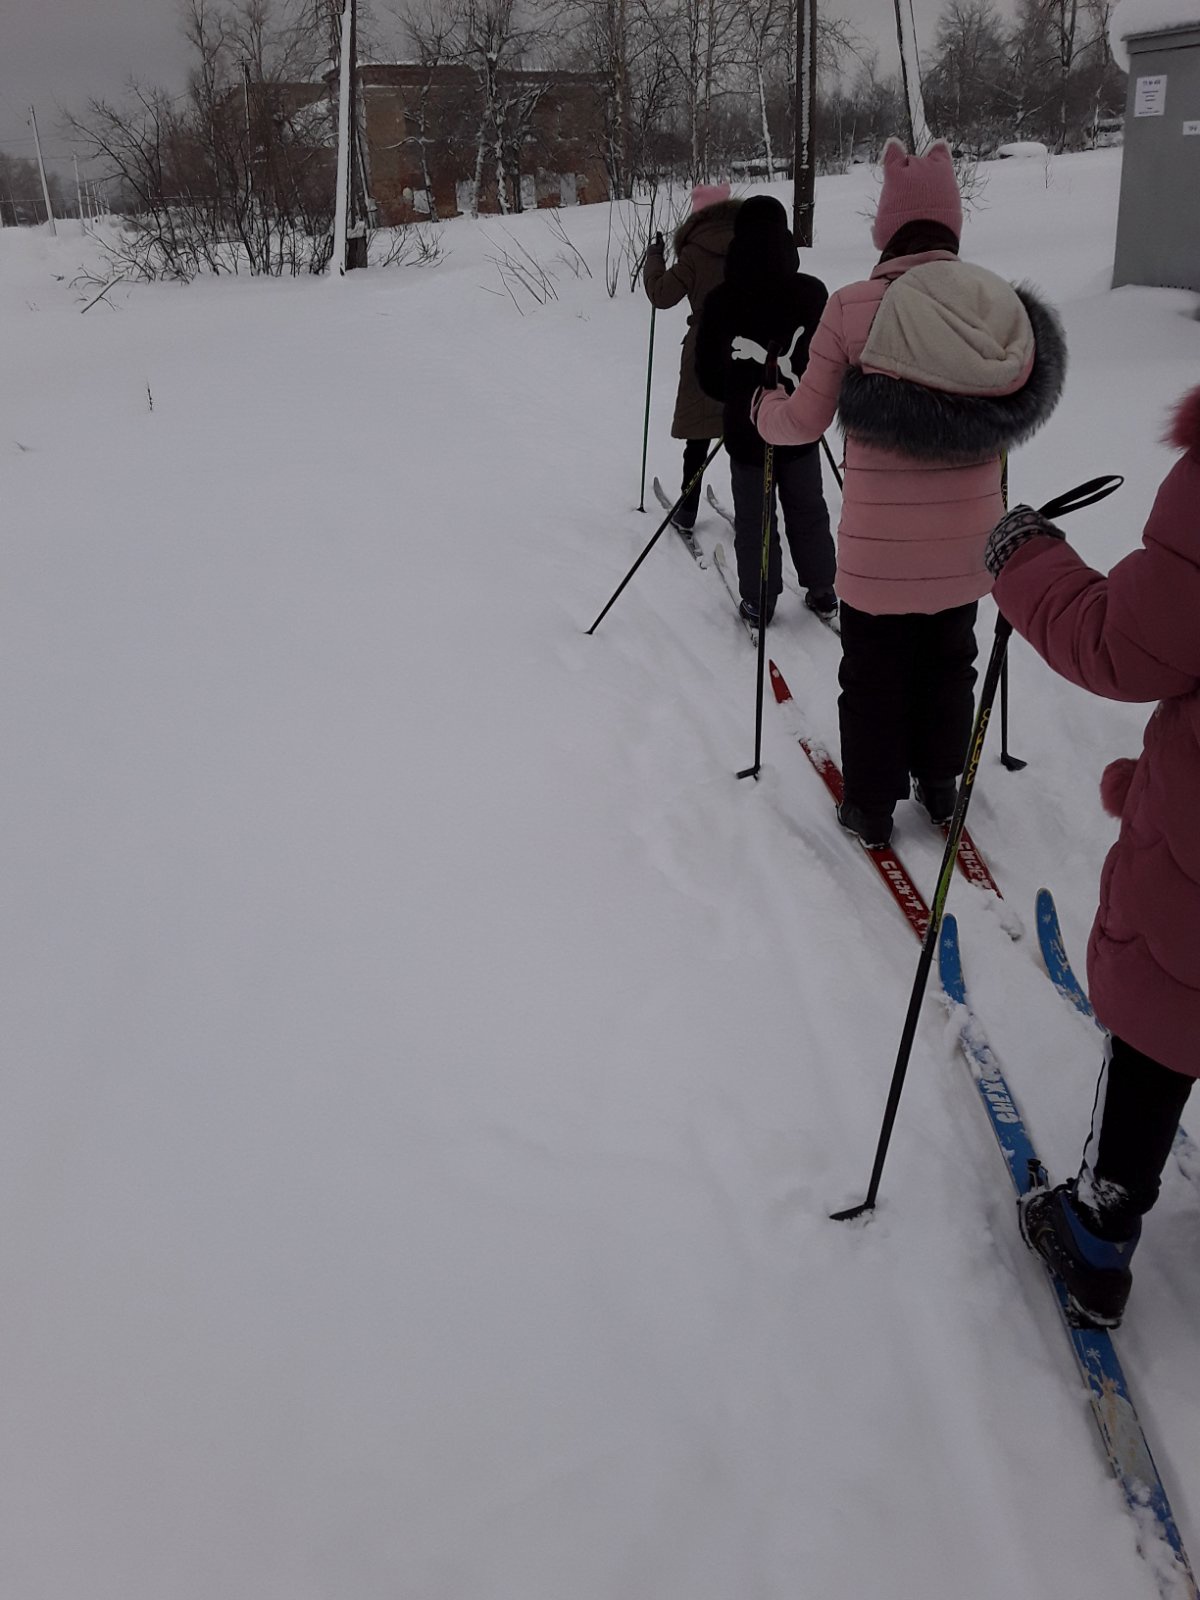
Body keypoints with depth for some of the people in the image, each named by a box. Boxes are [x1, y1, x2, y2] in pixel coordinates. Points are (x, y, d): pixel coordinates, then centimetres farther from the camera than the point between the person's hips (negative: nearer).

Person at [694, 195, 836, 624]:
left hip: (746, 429, -1)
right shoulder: (812, 292, -12)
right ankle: (822, 592, 26)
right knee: (807, 511, 17)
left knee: (754, 518, 11)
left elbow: (709, 377, -6)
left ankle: (758, 602, 18)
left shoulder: (719, 301, -14)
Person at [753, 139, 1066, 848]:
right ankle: (940, 785, 38)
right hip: (967, 542, 3)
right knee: (949, 659, 22)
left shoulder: (853, 309, -15)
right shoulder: (1006, 308, -5)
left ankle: (873, 806, 25)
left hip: (879, 545, -3)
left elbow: (806, 421, -8)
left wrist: (765, 409, 13)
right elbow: (1016, 416, 6)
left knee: (874, 672, 13)